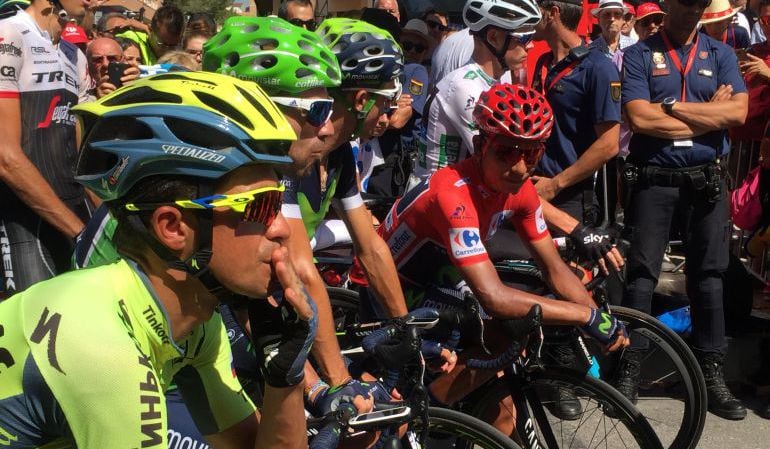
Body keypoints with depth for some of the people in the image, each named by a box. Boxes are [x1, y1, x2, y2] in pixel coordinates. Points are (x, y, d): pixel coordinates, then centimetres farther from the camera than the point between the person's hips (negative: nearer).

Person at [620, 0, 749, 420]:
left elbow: (738, 112, -7)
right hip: (653, 178, -3)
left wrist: (672, 106, -12)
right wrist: (708, 114, -9)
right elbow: (640, 118, -14)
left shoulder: (720, 54, 8)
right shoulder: (638, 55, 0)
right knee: (642, 274, 0)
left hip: (707, 179, 3)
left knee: (708, 276, 8)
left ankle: (711, 373, 18)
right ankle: (629, 371, 9)